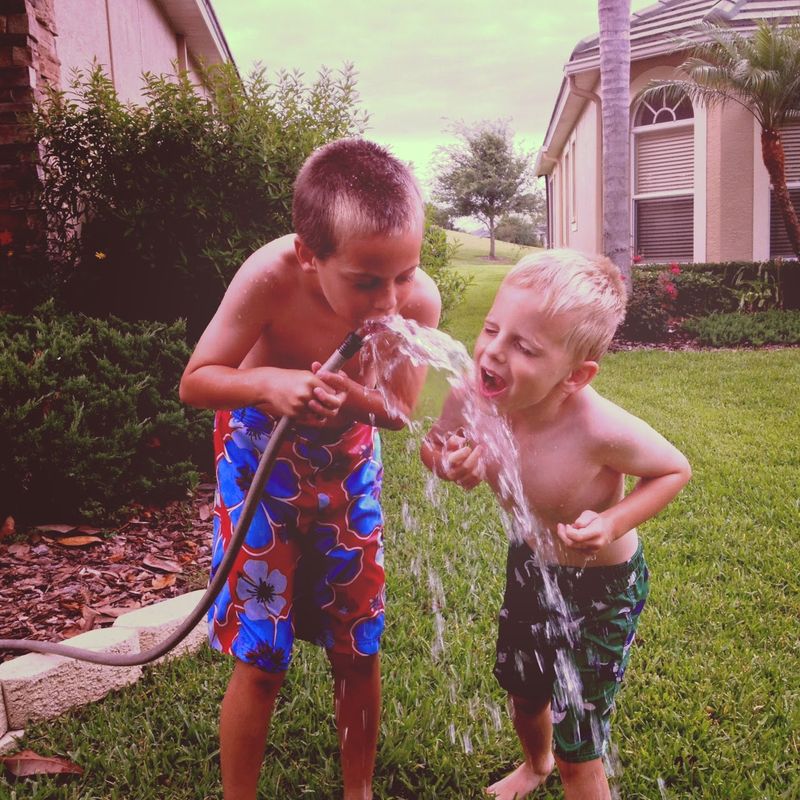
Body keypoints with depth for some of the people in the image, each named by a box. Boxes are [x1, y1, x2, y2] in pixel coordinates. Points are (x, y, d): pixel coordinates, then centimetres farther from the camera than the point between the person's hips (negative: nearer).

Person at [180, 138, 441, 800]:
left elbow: (398, 414, -11)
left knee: (358, 647, 10)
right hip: (263, 452, -2)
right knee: (260, 658, 0)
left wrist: (358, 398, -34)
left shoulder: (419, 300, -26)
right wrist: (270, 383, -39)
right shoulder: (272, 276, -32)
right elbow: (195, 382, -19)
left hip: (350, 454, 3)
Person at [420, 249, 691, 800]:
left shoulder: (601, 430, -38)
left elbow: (676, 470, -18)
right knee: (523, 691, 30)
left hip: (601, 586, -5)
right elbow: (437, 445, -6)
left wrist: (612, 522, -32)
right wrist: (446, 460, -29)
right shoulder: (471, 398, -27)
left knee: (578, 751, 8)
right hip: (529, 563, 5)